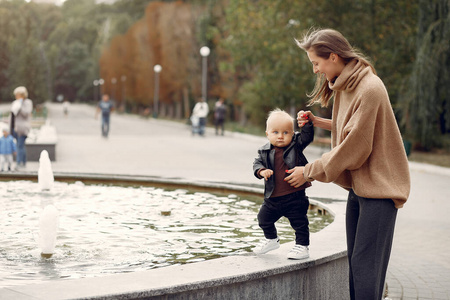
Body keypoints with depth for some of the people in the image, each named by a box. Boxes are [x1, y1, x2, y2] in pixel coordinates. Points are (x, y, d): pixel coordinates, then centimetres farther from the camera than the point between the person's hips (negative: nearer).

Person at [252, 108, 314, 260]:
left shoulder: (296, 145, -5)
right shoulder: (265, 151, 2)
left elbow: (307, 136, -12)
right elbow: (257, 163, 2)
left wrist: (306, 124, -26)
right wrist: (261, 171, -19)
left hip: (294, 196, -4)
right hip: (272, 197, 4)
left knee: (299, 222, 0)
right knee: (264, 219, 19)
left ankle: (302, 246, 16)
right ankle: (271, 240, 43)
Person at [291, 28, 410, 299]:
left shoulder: (369, 89, -21)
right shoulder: (344, 85, 10)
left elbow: (353, 148, -20)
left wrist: (309, 172, -12)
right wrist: (318, 122, 5)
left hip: (378, 185, -9)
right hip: (358, 183, 9)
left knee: (365, 265, -9)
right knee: (354, 260, 11)